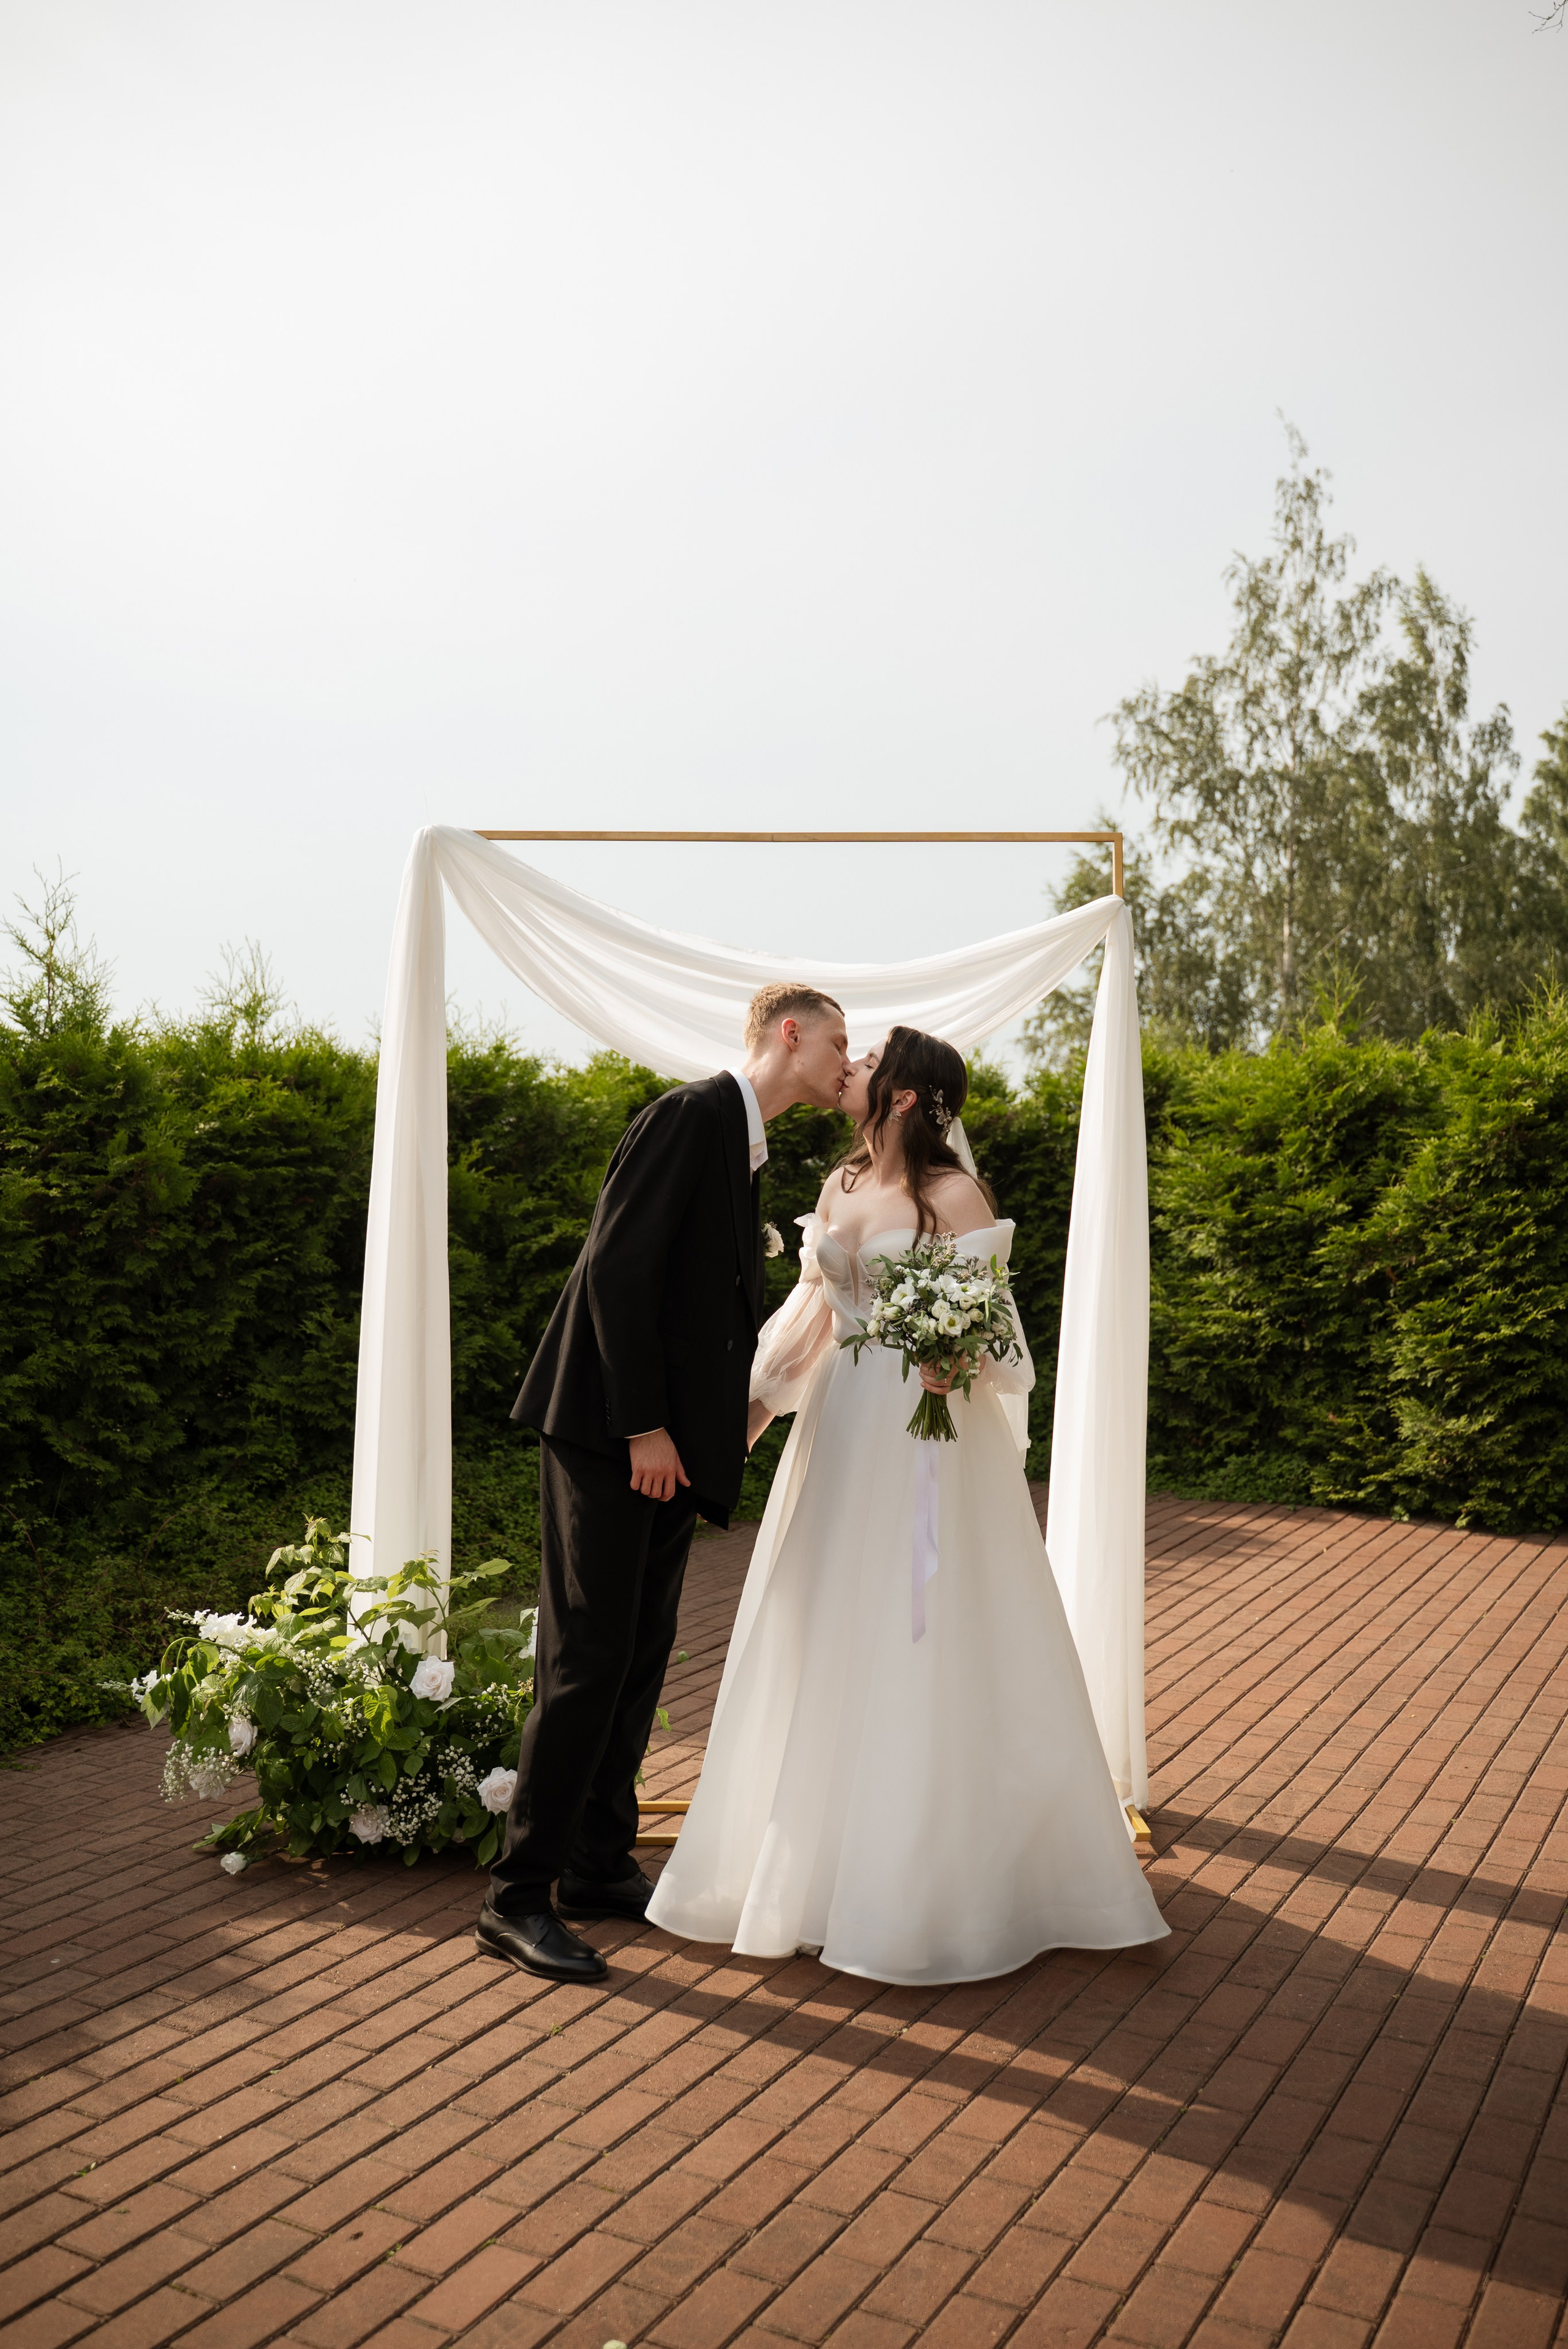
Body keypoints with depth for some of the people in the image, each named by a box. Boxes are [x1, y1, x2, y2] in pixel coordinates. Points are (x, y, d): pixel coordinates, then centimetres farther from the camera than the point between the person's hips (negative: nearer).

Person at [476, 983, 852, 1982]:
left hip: (671, 1439, 9)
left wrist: (717, 1427, 12)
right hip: (609, 1428, -9)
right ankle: (519, 1897, 5)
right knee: (587, 1658, -6)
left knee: (642, 1656, 13)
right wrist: (642, 1425, -19)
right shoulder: (692, 1113, -11)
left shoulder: (745, 1147, 18)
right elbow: (618, 1270, -18)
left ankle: (603, 1864, 26)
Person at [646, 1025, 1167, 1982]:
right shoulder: (838, 1189, 10)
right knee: (827, 1646, 13)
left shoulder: (955, 1196, -10)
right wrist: (756, 1403, 12)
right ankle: (816, 1857, 29)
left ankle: (932, 1879, 15)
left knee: (924, 1645, 0)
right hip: (840, 1435, 7)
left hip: (927, 1438, -7)